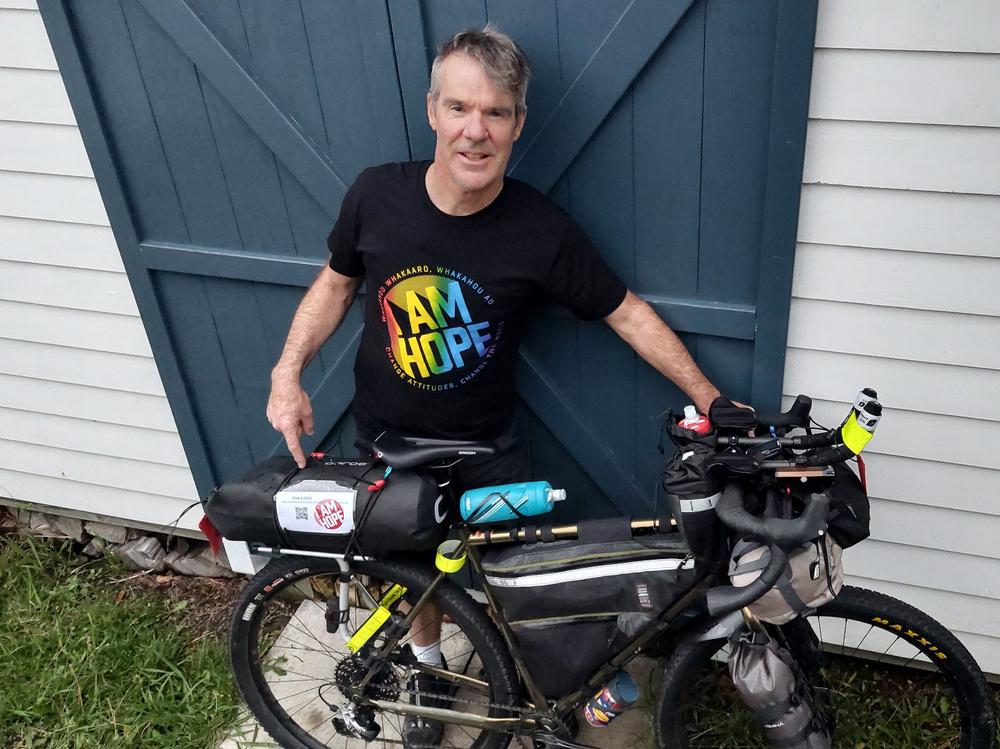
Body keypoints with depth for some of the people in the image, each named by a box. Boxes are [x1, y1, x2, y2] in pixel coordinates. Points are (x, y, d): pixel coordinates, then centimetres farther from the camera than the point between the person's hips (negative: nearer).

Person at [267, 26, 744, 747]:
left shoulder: (541, 229, -22)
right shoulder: (377, 194, -18)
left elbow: (628, 313, -12)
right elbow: (337, 282, -1)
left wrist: (710, 400, -12)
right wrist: (288, 371, -13)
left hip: (488, 446, -1)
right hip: (390, 442, 2)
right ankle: (428, 667, 51)